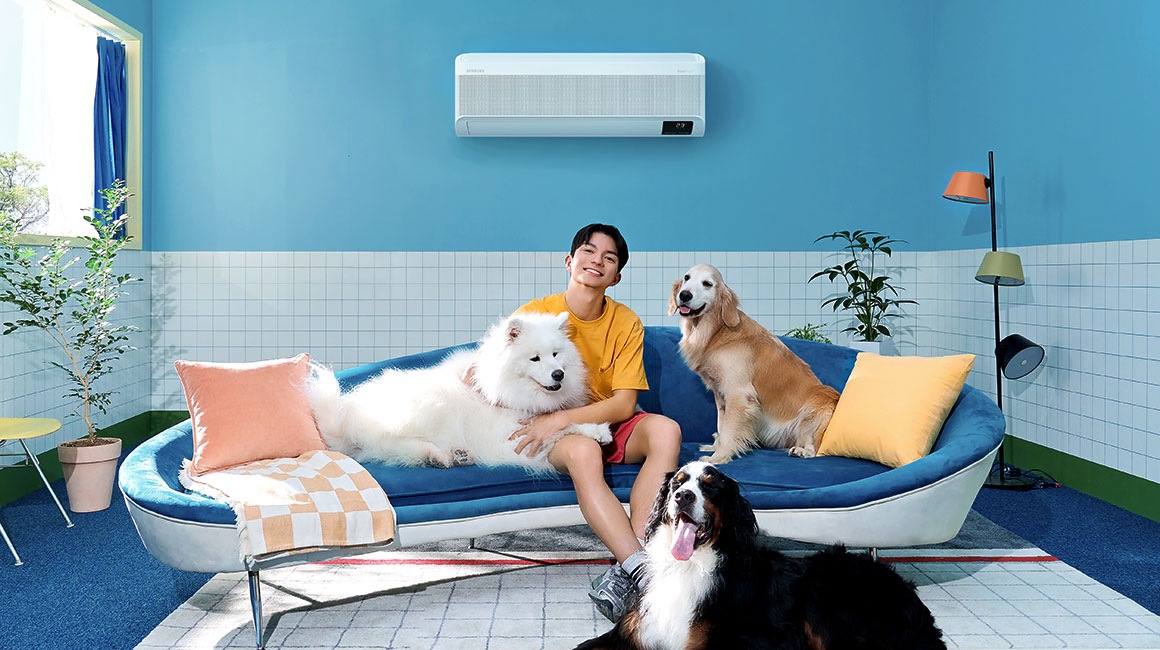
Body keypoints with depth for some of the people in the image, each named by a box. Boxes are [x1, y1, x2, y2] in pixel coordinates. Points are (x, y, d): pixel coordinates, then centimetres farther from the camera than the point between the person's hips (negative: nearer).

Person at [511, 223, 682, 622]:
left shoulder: (626, 323, -4)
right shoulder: (536, 313, -7)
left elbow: (624, 403, -11)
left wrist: (560, 419, -24)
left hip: (611, 425, 3)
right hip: (557, 436, -2)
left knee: (666, 430, -28)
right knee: (582, 450, -37)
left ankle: (625, 568, -38)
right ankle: (641, 568, -43)